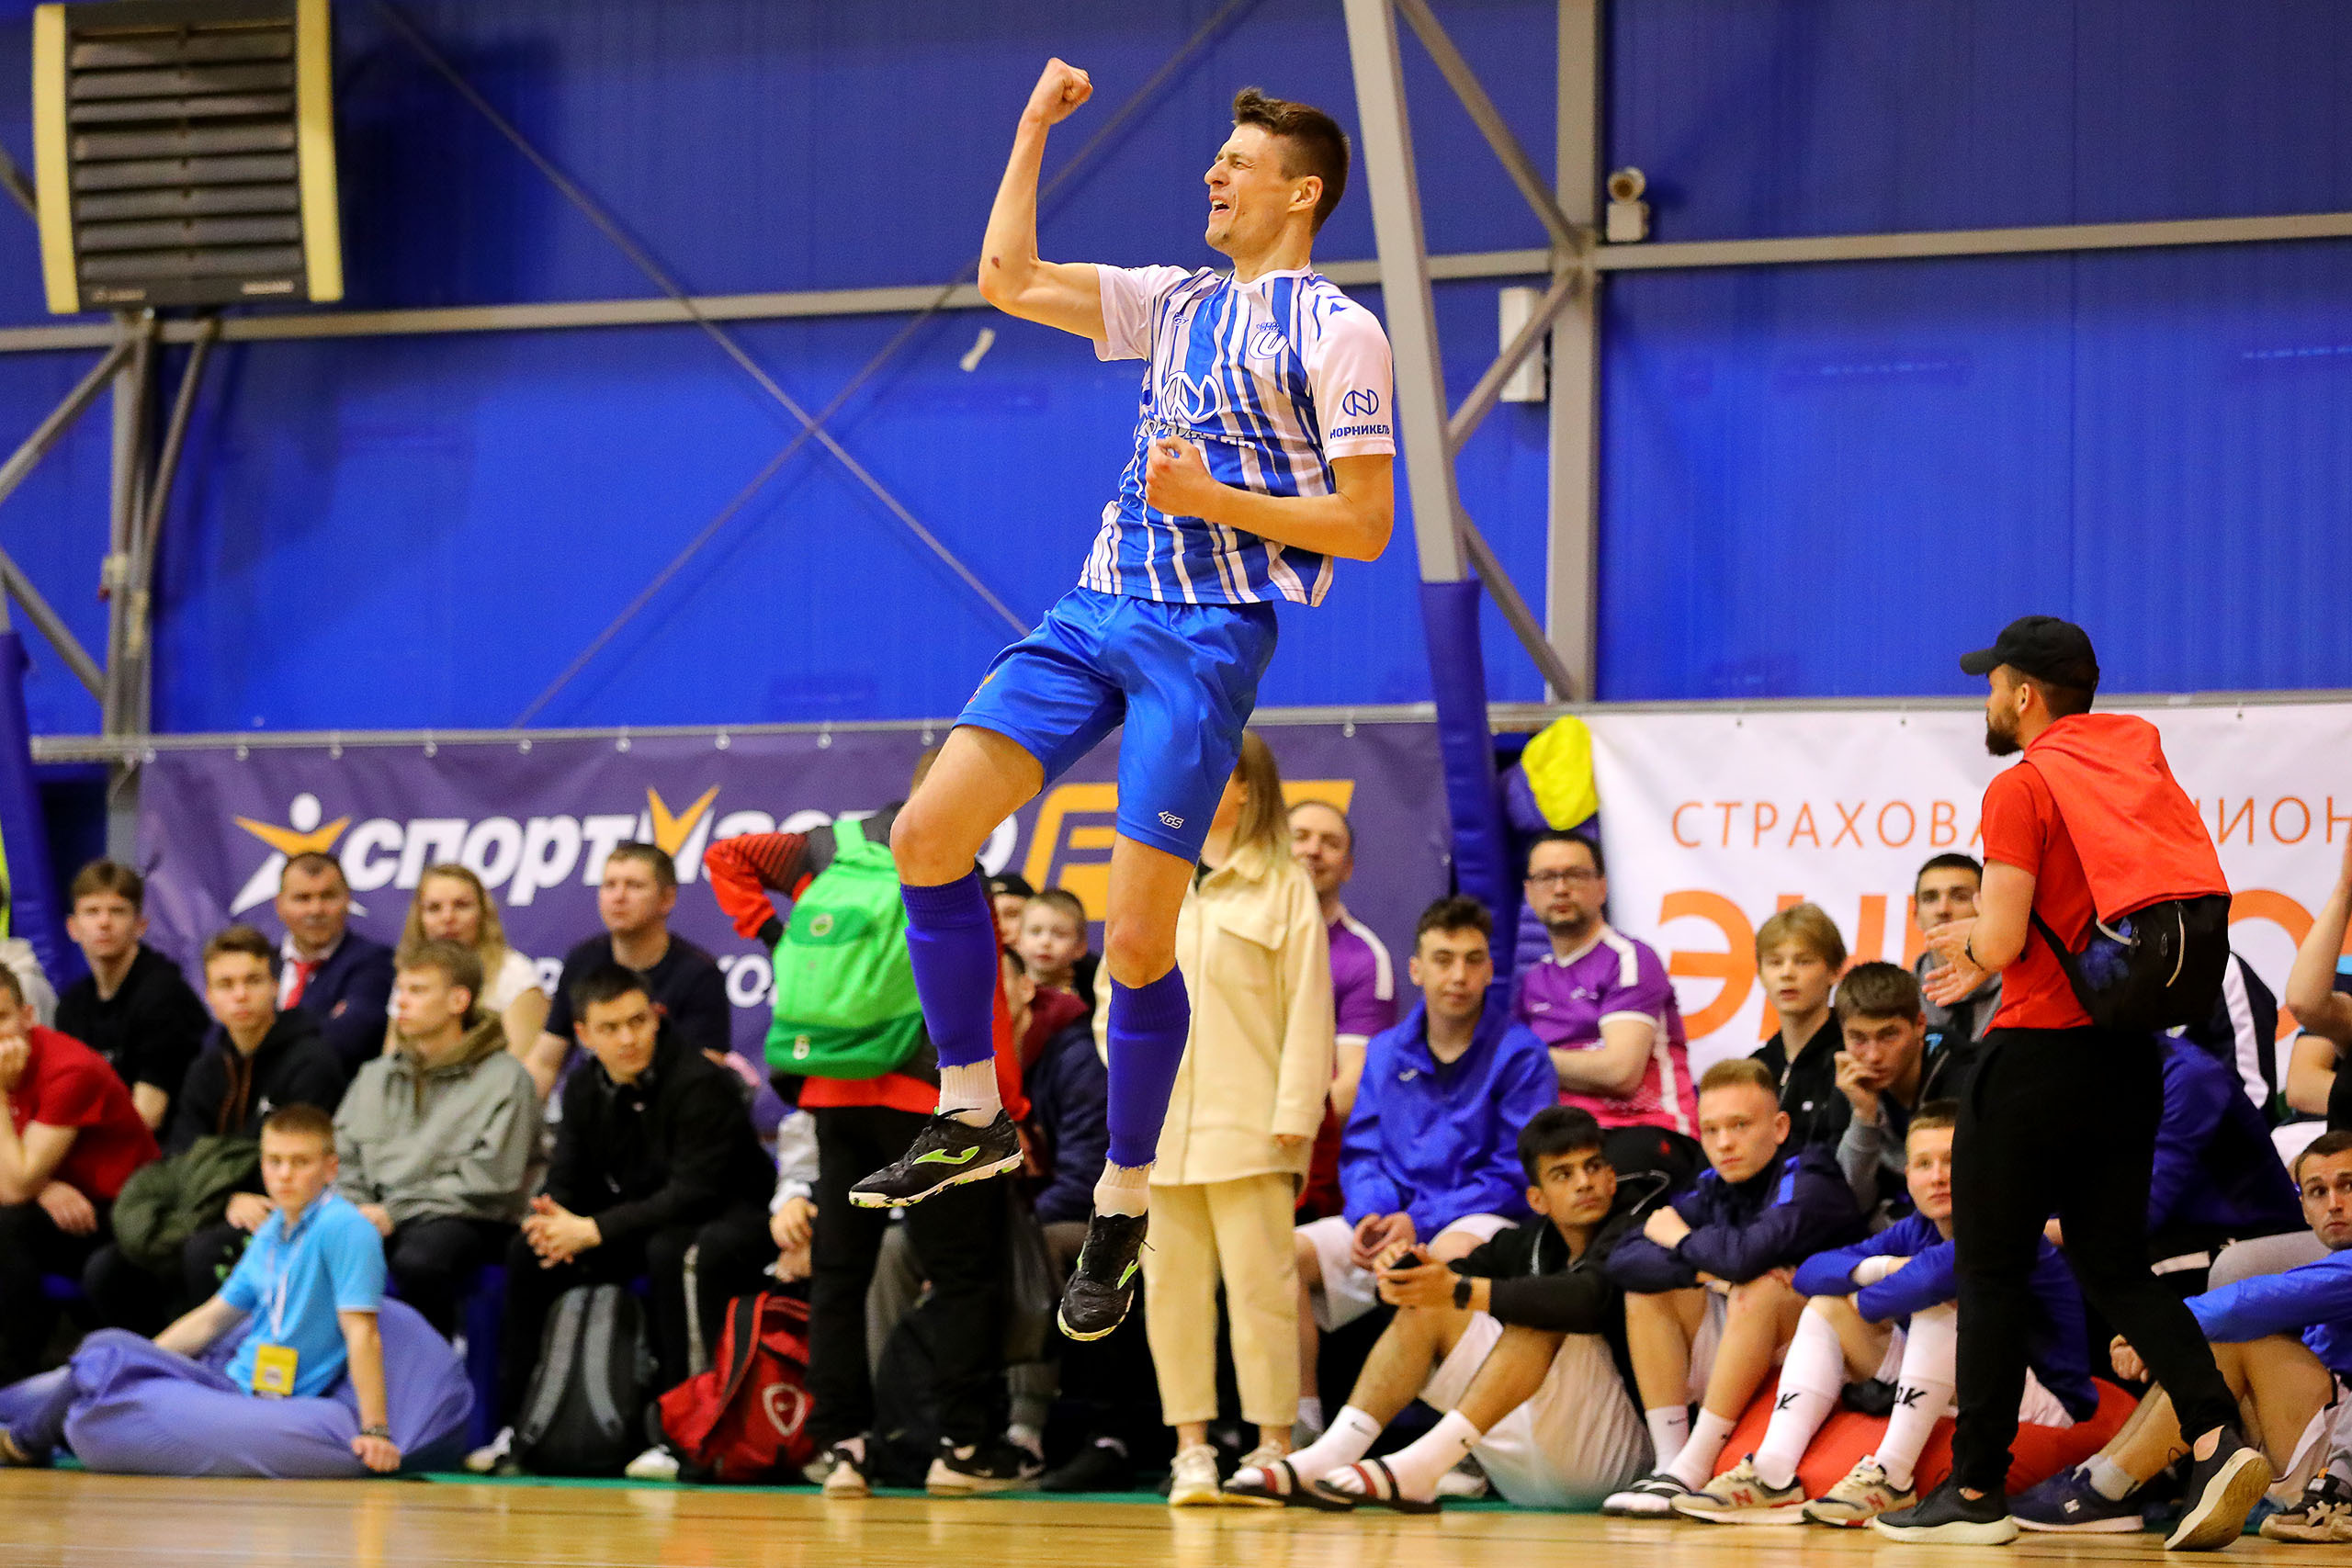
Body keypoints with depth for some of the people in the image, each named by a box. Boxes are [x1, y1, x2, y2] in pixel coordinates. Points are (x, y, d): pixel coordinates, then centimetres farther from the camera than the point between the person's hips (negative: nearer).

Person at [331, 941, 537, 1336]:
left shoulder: (503, 1078, 3)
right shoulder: (375, 1077, 23)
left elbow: (488, 1182, -7)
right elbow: (342, 1160, 20)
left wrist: (395, 1214, -11)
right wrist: (357, 1211, -3)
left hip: (462, 1219, -5)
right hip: (375, 1215, 5)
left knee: (416, 1260, -39)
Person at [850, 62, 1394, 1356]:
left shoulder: (1337, 332, -4)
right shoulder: (1179, 303, 17)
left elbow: (1366, 526, -7)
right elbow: (1008, 280, 18)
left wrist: (1211, 499, -15)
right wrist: (1034, 127, 16)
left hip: (1211, 633, -7)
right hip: (1096, 612, 7)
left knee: (1135, 941, -8)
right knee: (928, 832, -5)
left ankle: (1121, 1204, 10)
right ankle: (972, 1116, 8)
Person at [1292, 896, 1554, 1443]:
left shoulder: (1519, 1054, -3)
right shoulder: (1387, 1052, 14)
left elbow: (1516, 1176, -9)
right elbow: (1360, 1152, 14)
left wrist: (1421, 1221, -17)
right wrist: (1370, 1213, -10)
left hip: (1482, 1220, -6)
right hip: (1393, 1221, 6)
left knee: (1451, 1253, -42)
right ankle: (1302, 1430, -15)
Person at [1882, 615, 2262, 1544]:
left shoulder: (2022, 788, -10)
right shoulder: (2138, 765, 11)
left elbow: (2002, 941, -16)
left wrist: (1966, 940, 7)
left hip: (2038, 1053, -7)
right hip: (2127, 1055, 7)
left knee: (1992, 1275, 3)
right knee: (2117, 1268, 12)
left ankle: (1977, 1492, 7)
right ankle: (2217, 1435, -8)